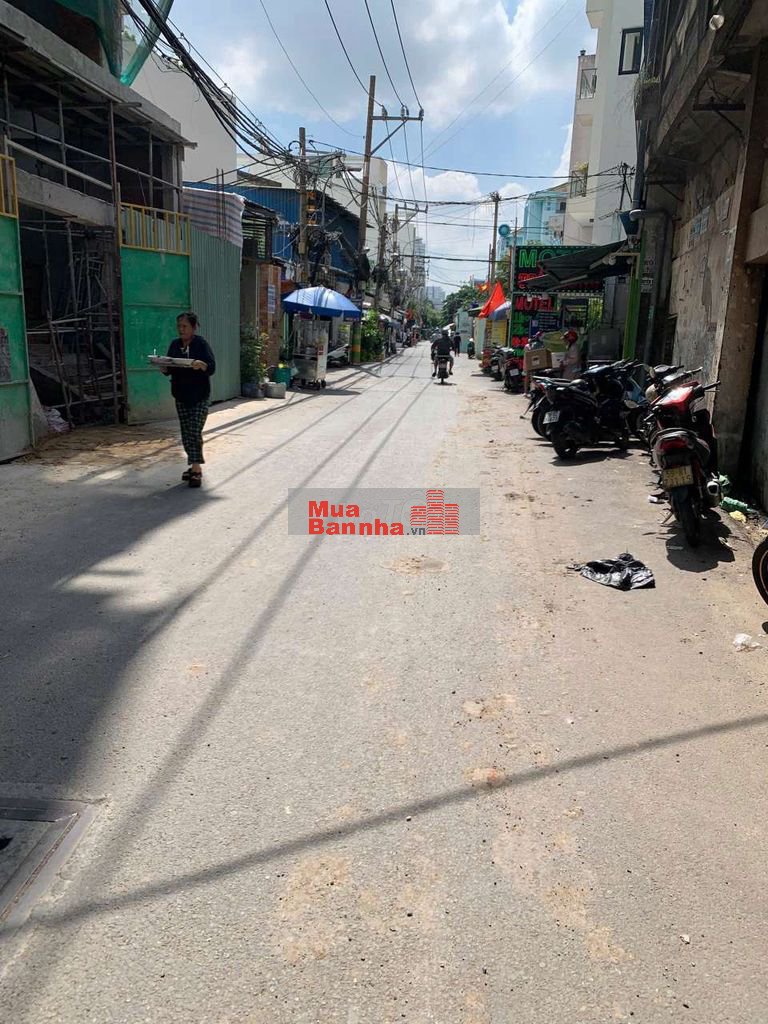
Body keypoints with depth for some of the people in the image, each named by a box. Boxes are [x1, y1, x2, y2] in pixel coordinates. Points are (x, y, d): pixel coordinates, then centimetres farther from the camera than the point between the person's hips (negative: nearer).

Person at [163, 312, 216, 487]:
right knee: (186, 433, 7)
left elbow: (212, 368, -12)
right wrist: (164, 368, -9)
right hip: (181, 395, 6)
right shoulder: (174, 345, 9)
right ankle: (195, 466, 18)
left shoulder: (201, 344, -6)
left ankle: (196, 469, -9)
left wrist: (201, 365, -32)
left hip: (200, 396, -5)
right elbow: (169, 369, 13)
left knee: (195, 432, -11)